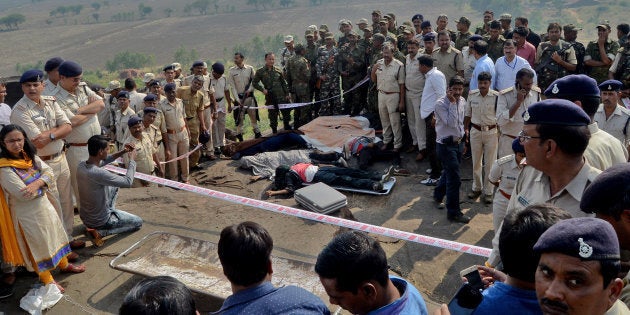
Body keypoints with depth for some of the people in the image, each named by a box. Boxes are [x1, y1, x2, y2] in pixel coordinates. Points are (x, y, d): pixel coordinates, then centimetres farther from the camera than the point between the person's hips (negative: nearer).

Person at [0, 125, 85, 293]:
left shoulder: (30, 157, -1)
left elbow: (49, 172, -8)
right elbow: (24, 194, -27)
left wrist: (37, 184, -27)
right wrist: (43, 184, -13)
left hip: (44, 205, 7)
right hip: (27, 214, -7)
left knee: (55, 236, 22)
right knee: (38, 244, 7)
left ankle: (64, 264, 43)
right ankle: (47, 280, 23)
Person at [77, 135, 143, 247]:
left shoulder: (81, 166, -10)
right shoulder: (99, 174, -35)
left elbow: (101, 162, 12)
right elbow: (128, 182, -24)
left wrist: (121, 152, 4)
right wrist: (132, 160, -11)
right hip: (99, 220, -8)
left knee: (114, 186, 21)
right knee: (138, 222, 11)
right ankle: (100, 232, -2)